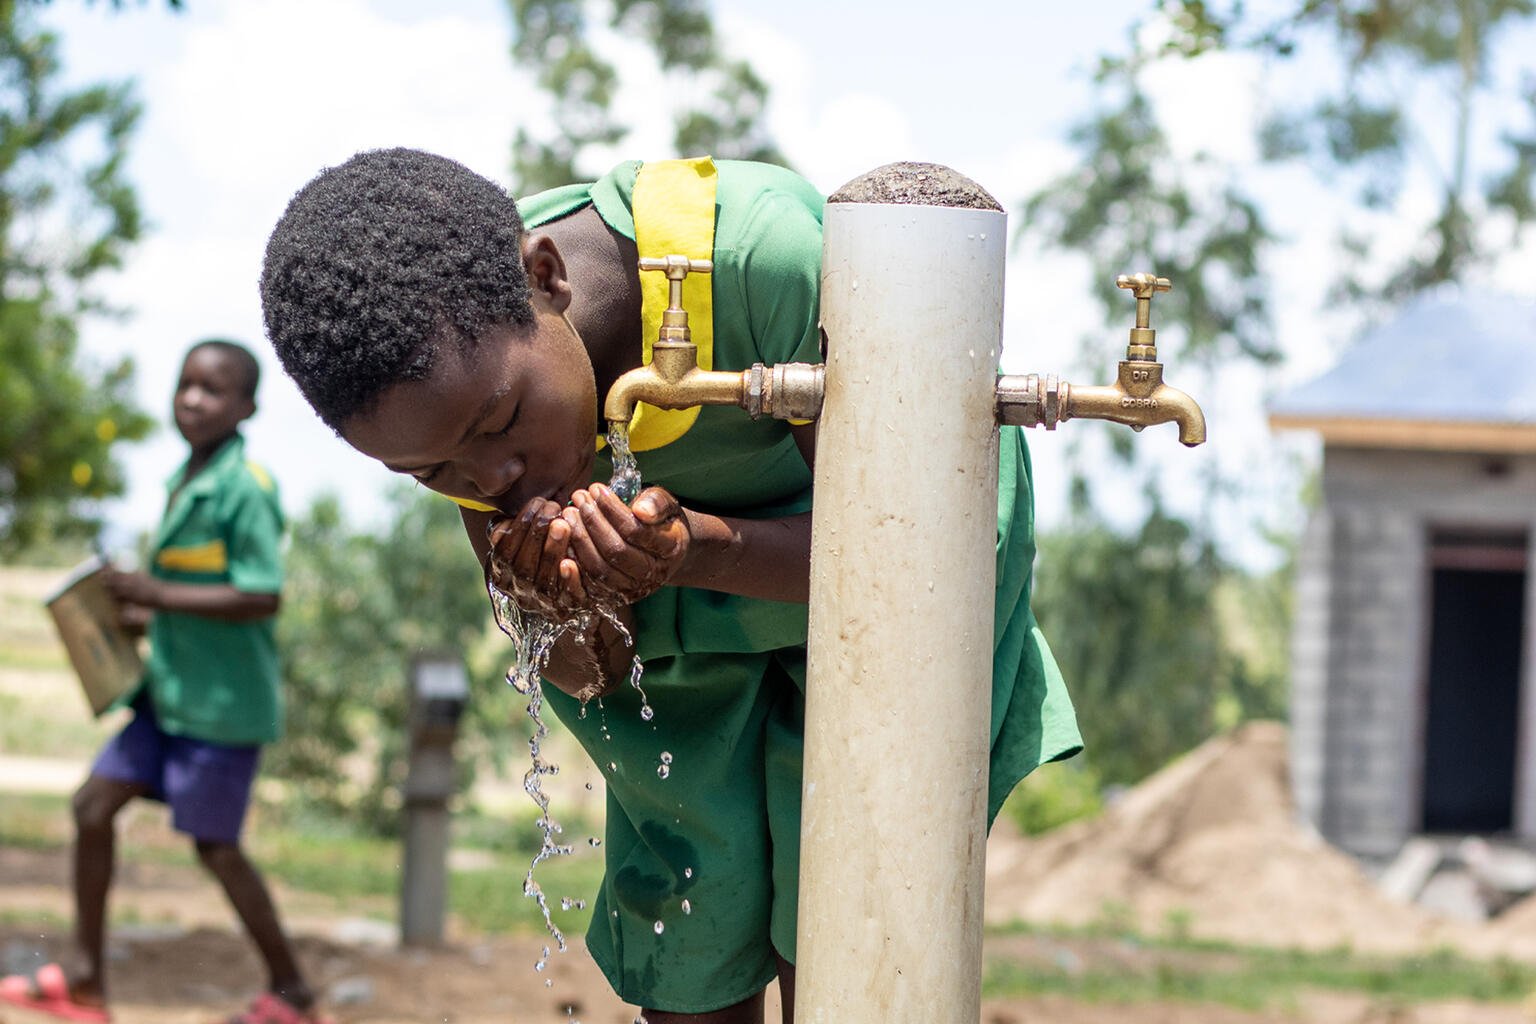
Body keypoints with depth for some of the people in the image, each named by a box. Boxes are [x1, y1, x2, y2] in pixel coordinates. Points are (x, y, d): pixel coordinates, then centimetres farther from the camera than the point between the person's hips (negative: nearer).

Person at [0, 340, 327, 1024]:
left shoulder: (244, 488, -17)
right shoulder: (185, 482, 10)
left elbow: (261, 597, -24)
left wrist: (159, 596, -21)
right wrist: (142, 616, 6)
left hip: (221, 702, -9)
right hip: (170, 690, 9)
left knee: (215, 846, 0)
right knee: (93, 806, 5)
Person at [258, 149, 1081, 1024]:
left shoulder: (759, 251, -39)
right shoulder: (441, 375, -23)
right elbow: (585, 670, -11)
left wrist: (698, 552, -44)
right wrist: (574, 628, -36)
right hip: (688, 634, 4)